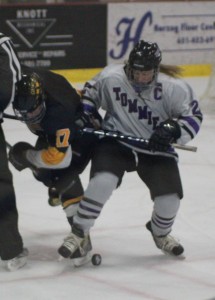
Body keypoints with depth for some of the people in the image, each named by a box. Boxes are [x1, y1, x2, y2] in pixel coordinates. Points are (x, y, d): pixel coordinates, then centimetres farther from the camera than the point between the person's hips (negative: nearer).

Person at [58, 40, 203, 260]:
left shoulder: (174, 88, -16)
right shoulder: (111, 77, -14)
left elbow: (194, 116, -8)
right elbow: (90, 91, 6)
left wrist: (173, 129, -25)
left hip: (155, 149, 1)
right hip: (116, 143, -1)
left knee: (170, 198, -10)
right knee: (102, 181, -27)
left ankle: (160, 233, 27)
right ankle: (78, 233, -8)